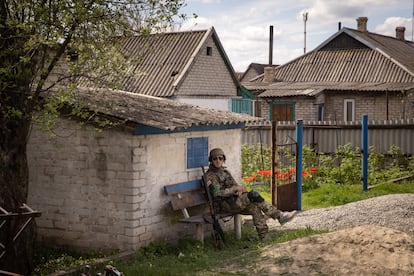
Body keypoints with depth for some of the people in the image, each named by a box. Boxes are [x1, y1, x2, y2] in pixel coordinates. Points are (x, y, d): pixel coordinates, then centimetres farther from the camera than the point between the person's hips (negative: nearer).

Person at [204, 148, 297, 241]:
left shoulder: (225, 172, 20)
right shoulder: (210, 176, -5)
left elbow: (235, 185, 18)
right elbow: (217, 193, -15)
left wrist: (239, 190, -7)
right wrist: (236, 188, -16)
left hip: (235, 201, 7)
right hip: (225, 205, -7)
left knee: (255, 207, -22)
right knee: (253, 195, -24)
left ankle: (263, 235, -25)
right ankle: (279, 215, -19)